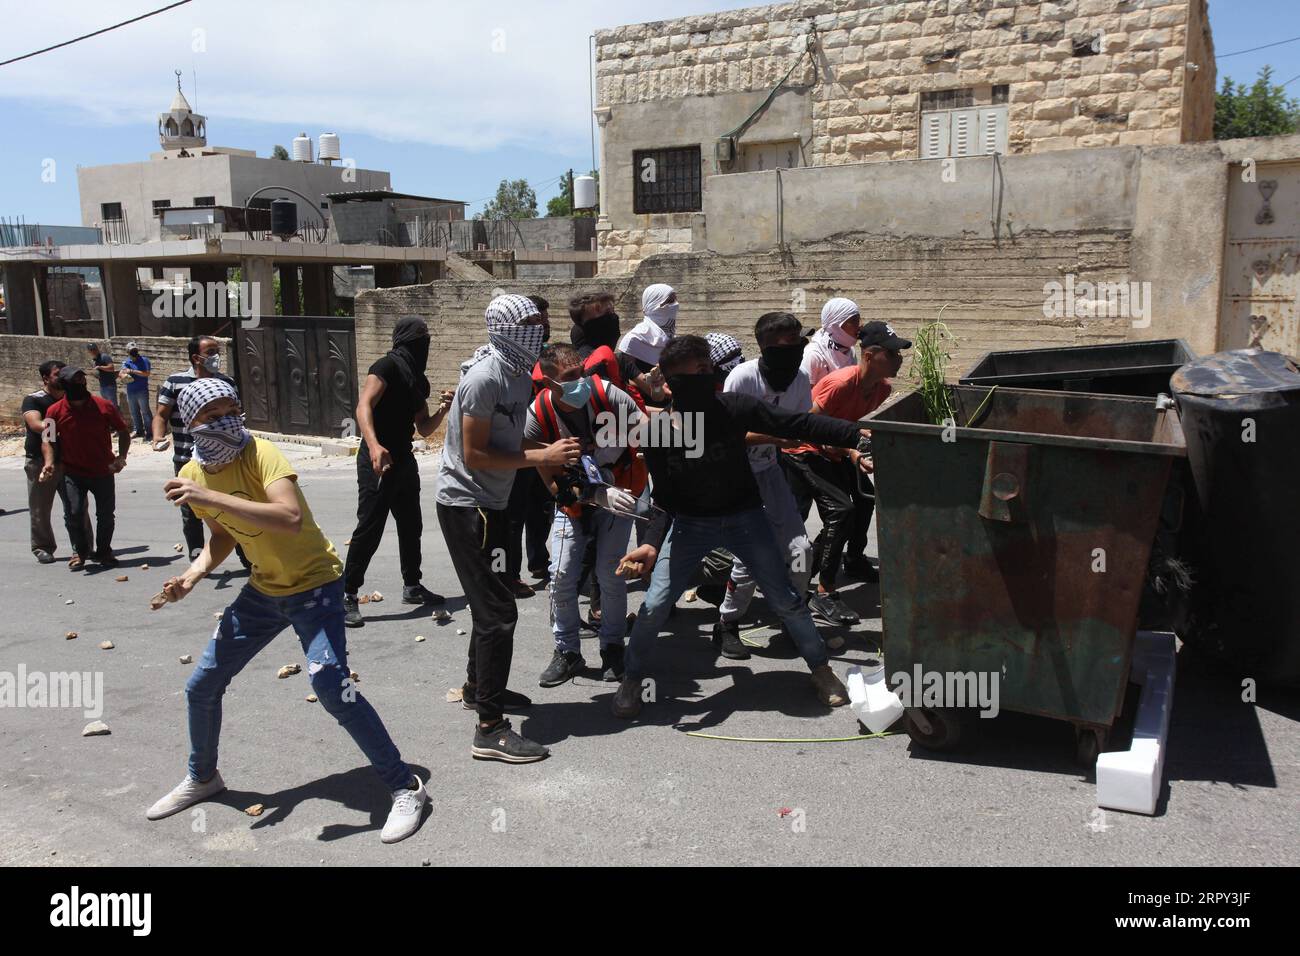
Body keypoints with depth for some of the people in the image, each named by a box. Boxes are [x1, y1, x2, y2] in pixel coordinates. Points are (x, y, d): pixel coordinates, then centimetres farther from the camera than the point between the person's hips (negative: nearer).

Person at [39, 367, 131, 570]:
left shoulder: (104, 406, -7)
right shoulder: (55, 411, -6)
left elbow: (124, 432, 3)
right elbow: (48, 439, -1)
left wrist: (121, 456, -10)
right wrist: (49, 462, -18)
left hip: (103, 471, 0)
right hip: (73, 473, 0)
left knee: (106, 514, 6)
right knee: (73, 513, -7)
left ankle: (104, 551, 27)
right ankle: (80, 552, 16)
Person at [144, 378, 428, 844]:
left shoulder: (260, 453, -23)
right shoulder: (192, 475, -2)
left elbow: (291, 518, -41)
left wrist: (210, 497, -42)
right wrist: (194, 573, -5)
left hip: (314, 585, -7)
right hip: (264, 589, 7)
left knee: (331, 688, -23)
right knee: (201, 687, 13)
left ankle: (405, 787, -7)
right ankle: (202, 778, 42)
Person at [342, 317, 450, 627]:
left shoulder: (418, 380, 16)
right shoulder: (388, 366, -9)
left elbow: (424, 428, 20)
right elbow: (363, 406, -22)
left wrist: (443, 410, 0)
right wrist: (373, 445, -38)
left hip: (404, 460, 9)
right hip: (379, 460, -9)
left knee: (411, 525, 15)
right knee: (369, 528, -9)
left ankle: (412, 587, 30)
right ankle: (347, 596, 0)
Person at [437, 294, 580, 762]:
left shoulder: (521, 377, 7)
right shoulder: (485, 379, -21)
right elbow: (474, 455, -23)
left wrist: (554, 452, 0)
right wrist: (541, 456, -22)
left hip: (489, 502, 10)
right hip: (466, 504, -10)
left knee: (491, 600, 22)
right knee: (498, 611, -9)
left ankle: (477, 685, 41)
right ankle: (490, 728, -4)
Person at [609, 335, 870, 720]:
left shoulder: (734, 408, -19)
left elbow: (798, 425, -16)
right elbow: (664, 496, -10)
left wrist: (858, 433, -22)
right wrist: (653, 543, -23)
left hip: (744, 515, 1)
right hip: (690, 523, 0)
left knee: (785, 599, 5)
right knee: (655, 605, -5)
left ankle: (820, 668, 28)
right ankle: (631, 679, 19)